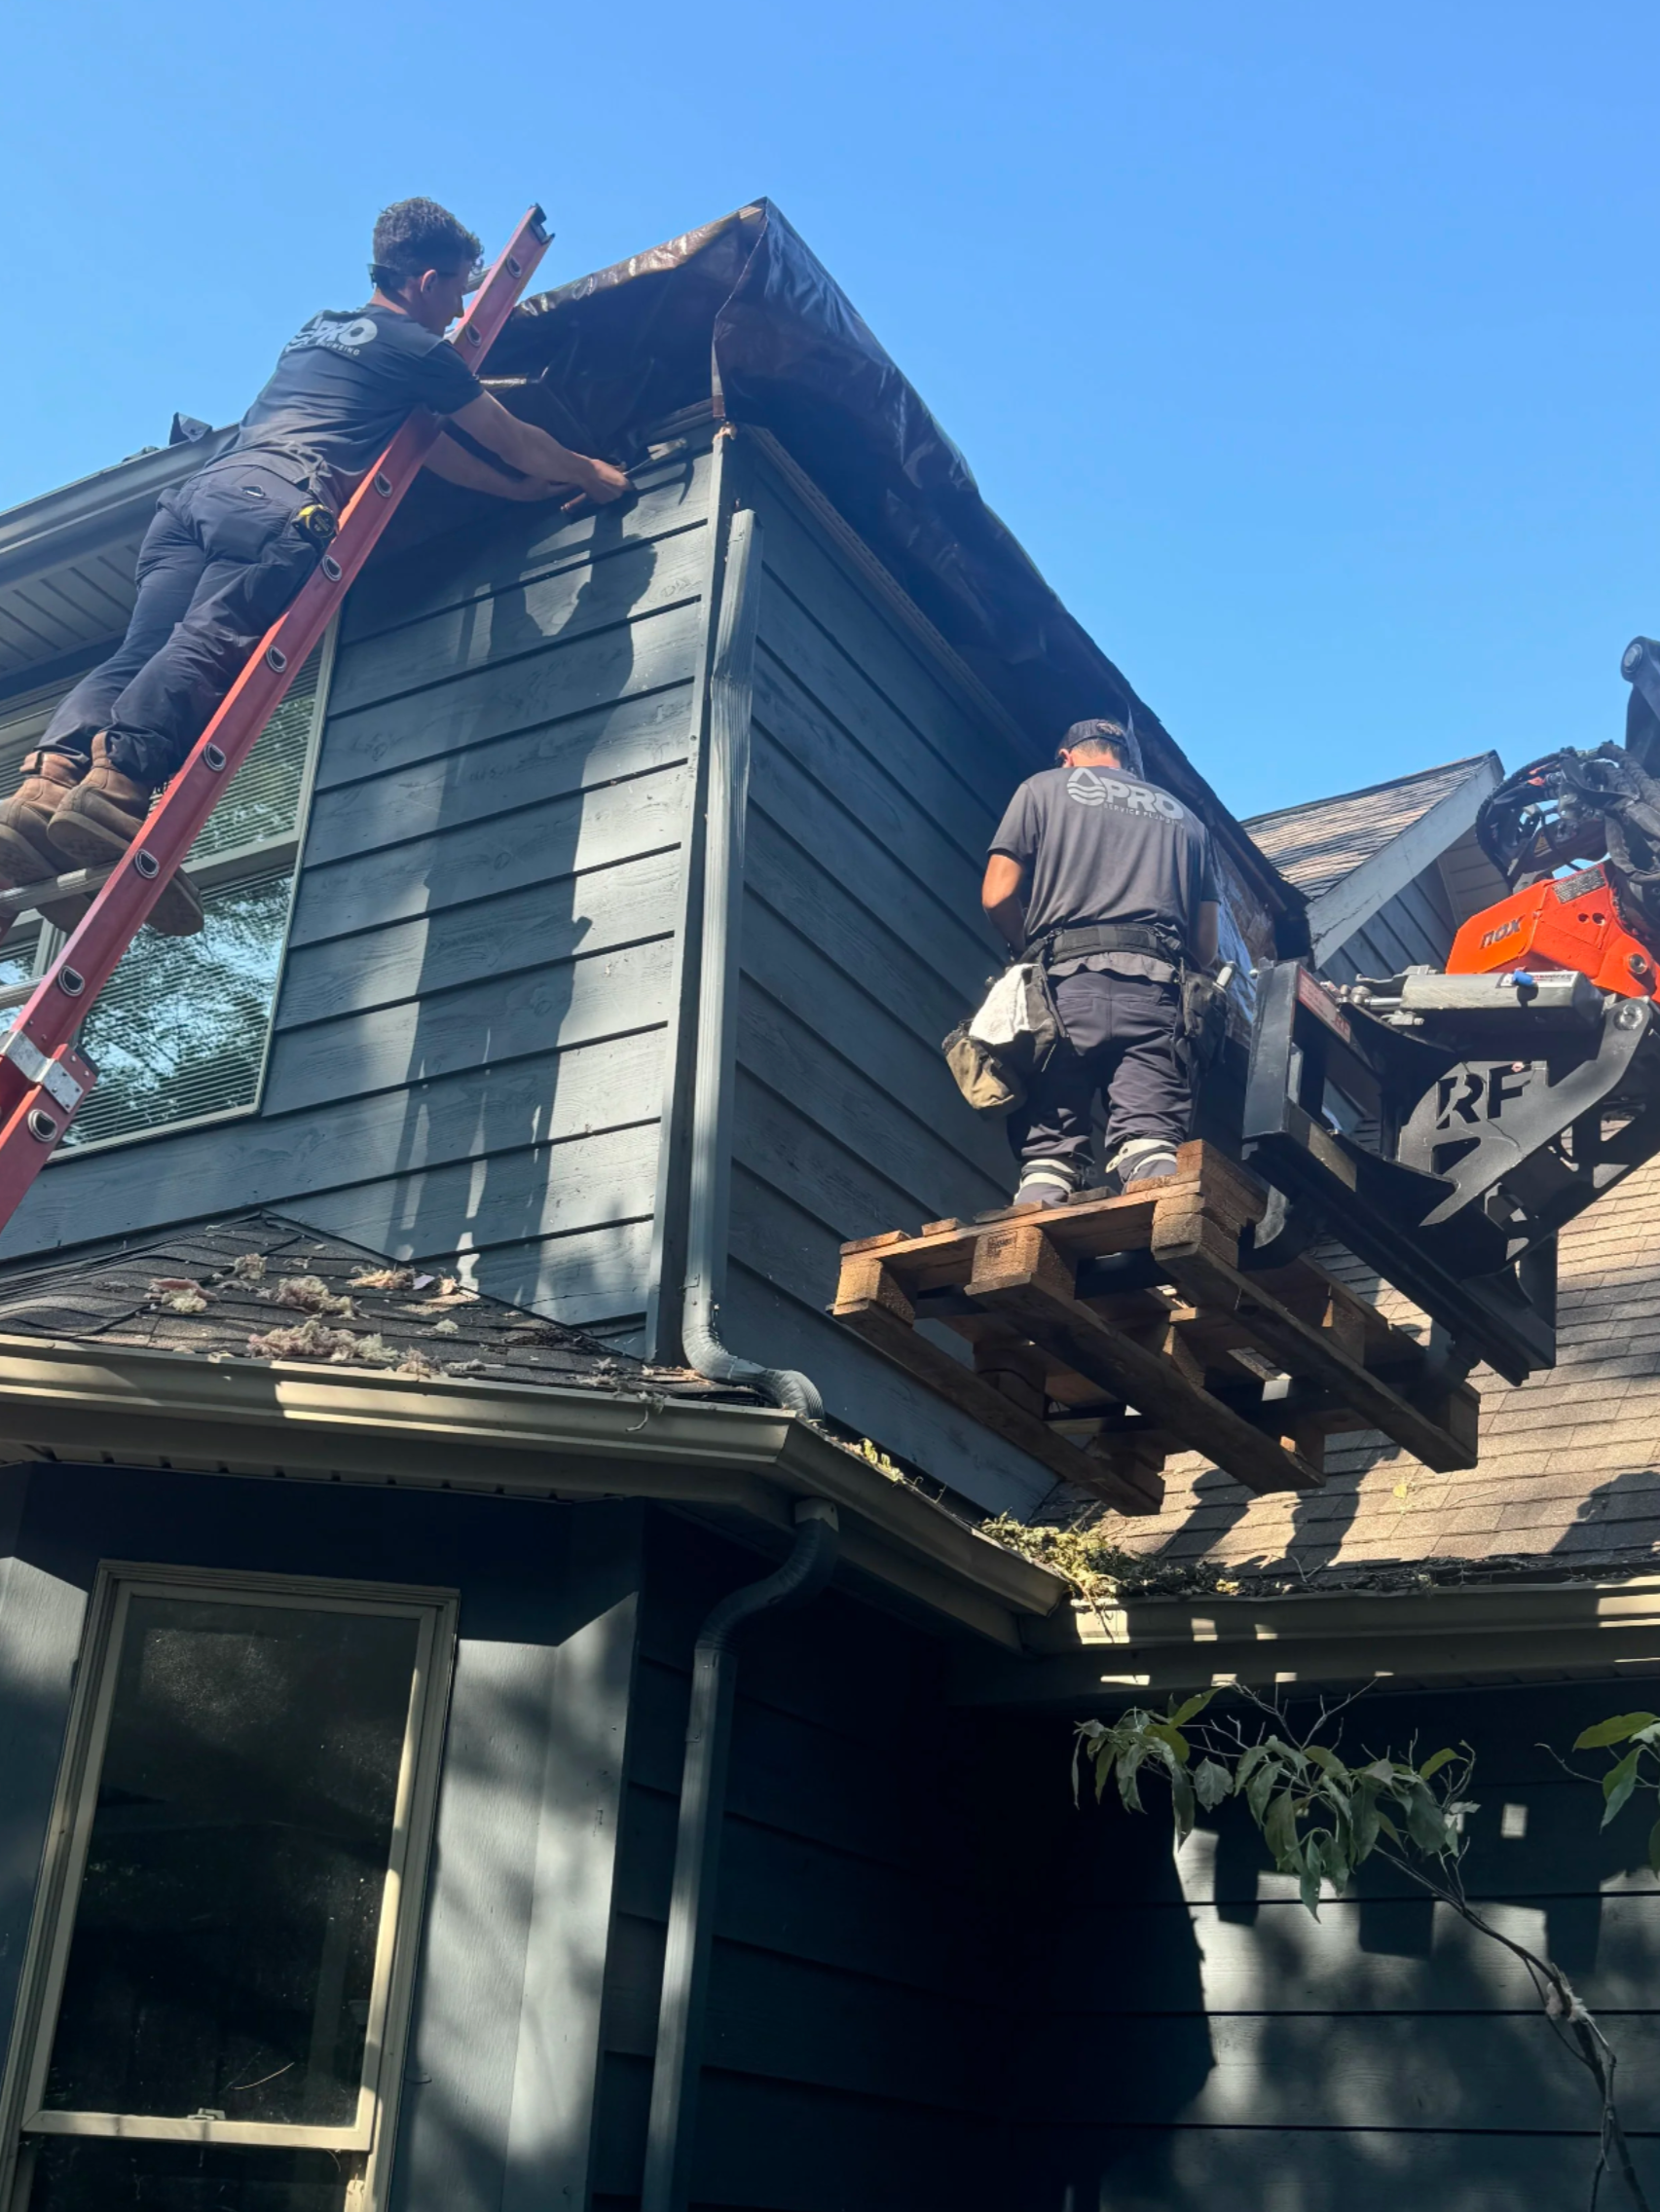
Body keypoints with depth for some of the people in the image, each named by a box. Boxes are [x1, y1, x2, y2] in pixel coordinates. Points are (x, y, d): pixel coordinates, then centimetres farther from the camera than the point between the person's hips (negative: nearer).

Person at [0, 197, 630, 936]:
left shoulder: (318, 331, 39)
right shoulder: (413, 346, 15)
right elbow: (512, 439, 25)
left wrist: (518, 487, 51)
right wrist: (589, 474, 42)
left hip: (196, 490, 7)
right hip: (277, 496, -7)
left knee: (139, 655, -11)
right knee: (211, 646, -26)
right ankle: (114, 787, -47)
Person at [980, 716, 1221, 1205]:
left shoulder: (1043, 788, 19)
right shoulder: (1184, 817, 28)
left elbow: (997, 896, 7)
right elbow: (1205, 947, 21)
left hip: (1067, 982, -2)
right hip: (1154, 982, 2)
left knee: (1048, 1147, -7)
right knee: (1151, 1139, -12)